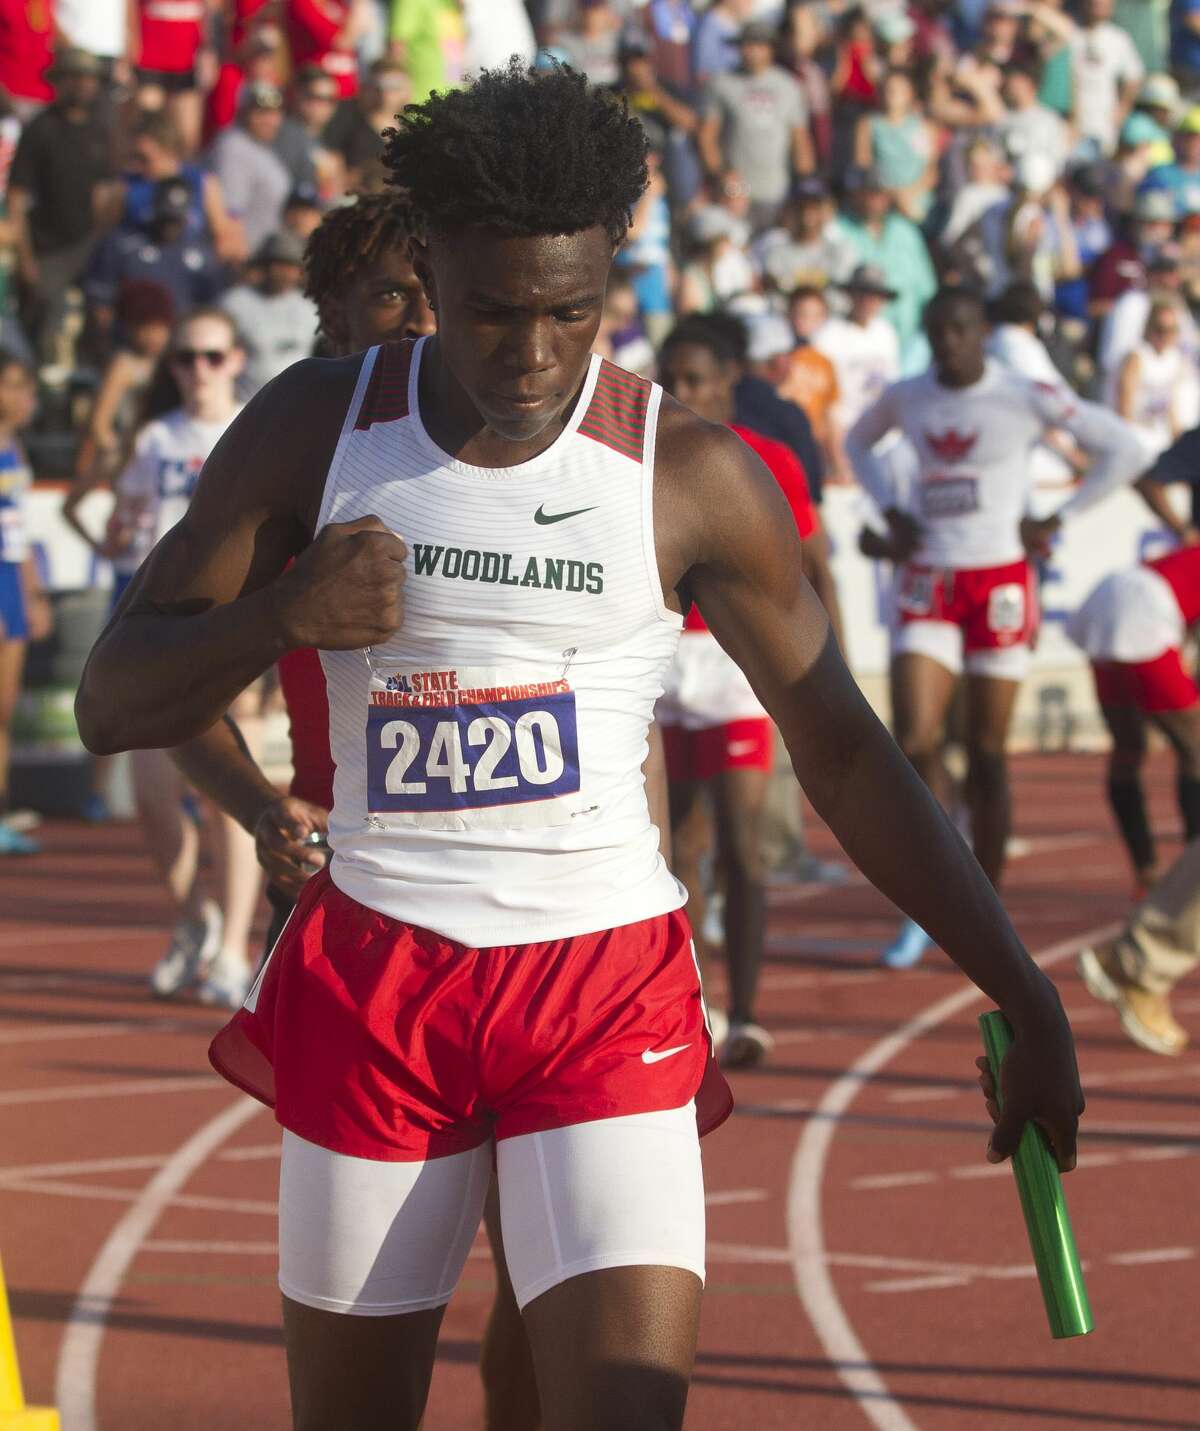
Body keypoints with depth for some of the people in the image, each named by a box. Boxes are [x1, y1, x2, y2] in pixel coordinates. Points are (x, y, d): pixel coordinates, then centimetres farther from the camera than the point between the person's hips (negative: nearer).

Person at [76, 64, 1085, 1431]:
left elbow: (844, 754, 4)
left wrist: (1024, 997, 0)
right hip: (373, 973, 2)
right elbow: (111, 702, 1)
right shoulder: (316, 428, 0)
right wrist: (279, 615, -19)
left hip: (609, 981, -2)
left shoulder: (691, 474, -4)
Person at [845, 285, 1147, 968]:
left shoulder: (1026, 398, -8)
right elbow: (858, 442, 28)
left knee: (987, 753, 3)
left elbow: (1126, 450, -7)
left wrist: (1055, 521, -7)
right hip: (930, 586, 3)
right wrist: (891, 512, 11)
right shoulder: (907, 399, 5)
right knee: (914, 743, -10)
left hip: (1000, 583, -3)